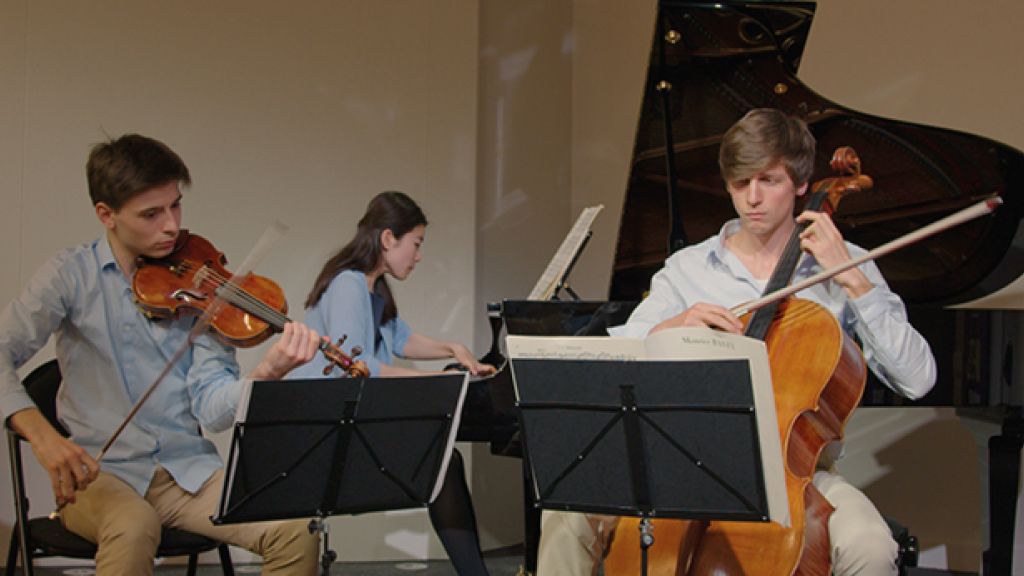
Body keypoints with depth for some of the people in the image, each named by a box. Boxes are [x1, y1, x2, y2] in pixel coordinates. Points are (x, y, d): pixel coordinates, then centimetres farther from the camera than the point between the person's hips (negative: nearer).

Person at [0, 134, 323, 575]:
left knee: (296, 531, -21)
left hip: (188, 469, 2)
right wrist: (42, 435, -26)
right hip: (98, 472, -2)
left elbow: (212, 408, -7)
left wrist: (267, 372, -28)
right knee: (133, 526, -37)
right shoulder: (73, 275, -2)